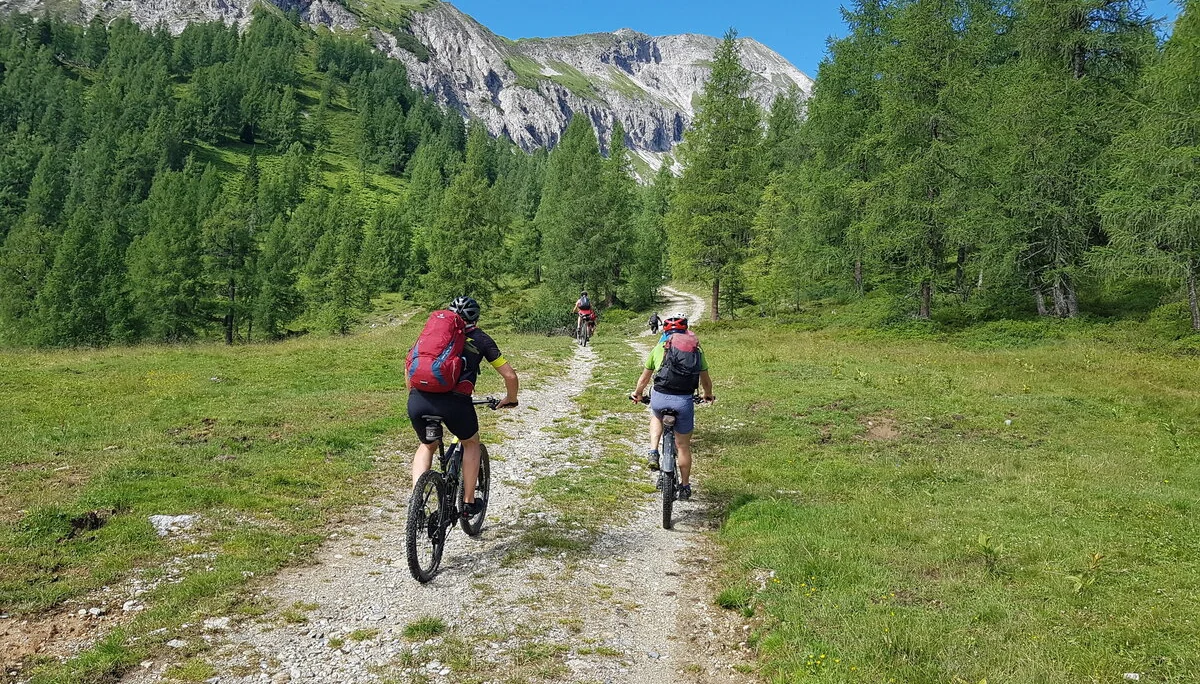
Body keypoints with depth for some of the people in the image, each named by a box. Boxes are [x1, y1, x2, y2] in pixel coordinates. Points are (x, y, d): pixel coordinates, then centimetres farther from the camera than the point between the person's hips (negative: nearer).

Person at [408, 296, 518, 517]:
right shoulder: (480, 339, 20)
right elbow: (510, 376, 17)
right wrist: (511, 399, 36)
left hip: (418, 400, 3)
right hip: (454, 402, -3)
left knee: (427, 445, 32)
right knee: (471, 443, 29)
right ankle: (468, 503, 29)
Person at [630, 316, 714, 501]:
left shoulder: (659, 348, 11)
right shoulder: (696, 350, 12)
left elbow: (645, 377, 22)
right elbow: (705, 379, 23)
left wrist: (637, 393, 41)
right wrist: (708, 395, 44)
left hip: (659, 397, 0)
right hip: (684, 401, 0)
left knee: (656, 416, 37)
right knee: (683, 446, 19)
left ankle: (653, 452, 18)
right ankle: (685, 487, 30)